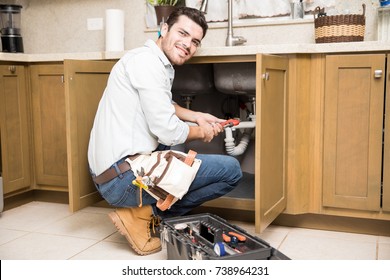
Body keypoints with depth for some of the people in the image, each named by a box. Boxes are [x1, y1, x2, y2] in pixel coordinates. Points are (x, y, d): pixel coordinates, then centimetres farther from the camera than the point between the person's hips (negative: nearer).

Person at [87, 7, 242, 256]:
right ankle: (143, 215, -5)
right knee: (231, 170, -7)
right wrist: (201, 132, 2)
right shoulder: (147, 60, -13)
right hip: (124, 177, -10)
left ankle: (145, 209, 14)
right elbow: (168, 131, -18)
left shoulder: (161, 65, 16)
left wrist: (196, 116, 21)